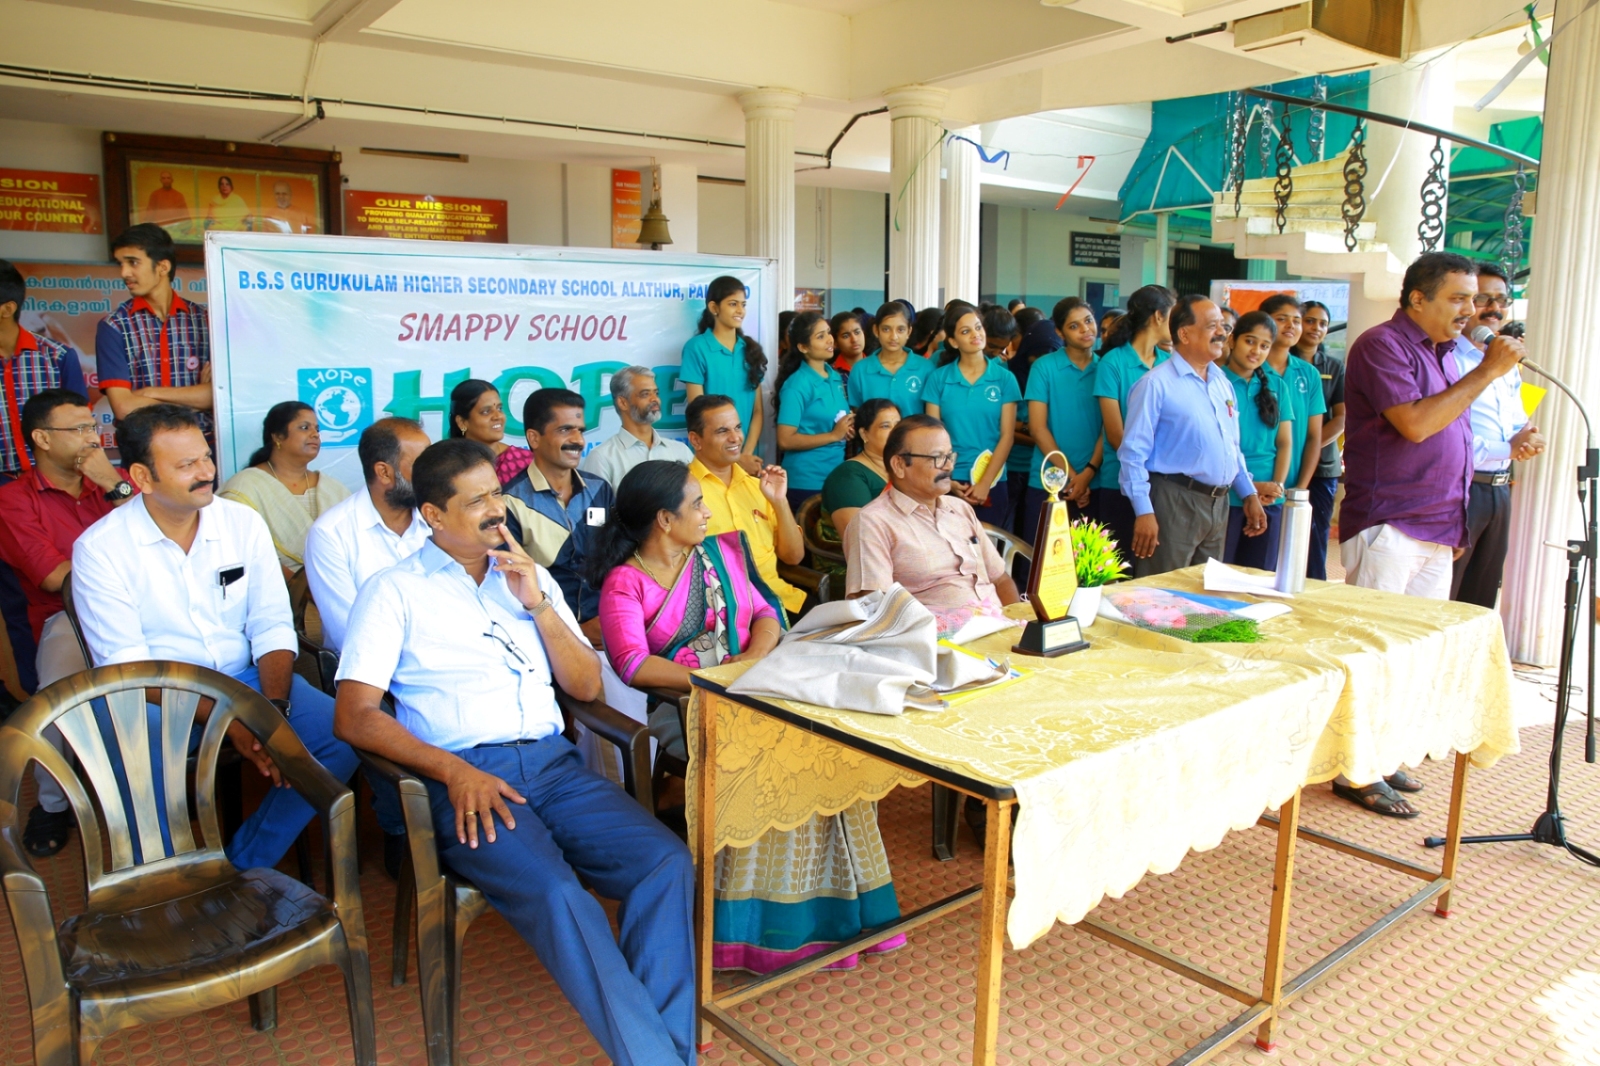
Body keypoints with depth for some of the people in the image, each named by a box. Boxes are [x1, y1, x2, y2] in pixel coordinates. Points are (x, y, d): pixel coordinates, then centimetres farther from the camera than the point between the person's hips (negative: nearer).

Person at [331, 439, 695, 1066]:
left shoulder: (529, 576, 20)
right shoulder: (394, 591, 6)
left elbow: (587, 687, 15)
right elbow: (354, 715, -4)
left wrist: (538, 604, 1)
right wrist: (455, 771, -18)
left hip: (551, 762, 4)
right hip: (461, 777, -4)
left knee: (667, 863, -21)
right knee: (553, 891, -32)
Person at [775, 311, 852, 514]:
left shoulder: (836, 377, 8)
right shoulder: (797, 384, -14)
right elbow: (785, 440, -18)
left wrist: (849, 429, 0)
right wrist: (834, 435, -17)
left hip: (836, 477, 7)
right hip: (806, 482, -7)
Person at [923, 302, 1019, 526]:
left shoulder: (1004, 378, 2)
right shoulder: (938, 378, 2)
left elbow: (1007, 436, -2)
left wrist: (985, 483, -10)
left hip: (992, 483, 0)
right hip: (949, 482, 0)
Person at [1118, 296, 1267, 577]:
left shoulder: (1222, 381, 13)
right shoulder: (1156, 384, -10)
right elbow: (1133, 452, -14)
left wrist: (1249, 494, 15)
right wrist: (1144, 512, -19)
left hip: (1219, 504, 8)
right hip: (1174, 503, -7)